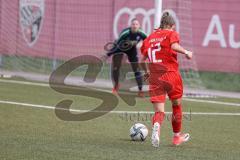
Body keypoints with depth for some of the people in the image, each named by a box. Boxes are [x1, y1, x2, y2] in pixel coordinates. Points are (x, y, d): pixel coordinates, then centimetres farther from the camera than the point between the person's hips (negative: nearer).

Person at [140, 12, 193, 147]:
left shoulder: (149, 38, 14)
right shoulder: (172, 34, 1)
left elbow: (142, 61, 11)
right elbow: (174, 46, -21)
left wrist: (147, 72, 26)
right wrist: (186, 52, -11)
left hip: (154, 79, 3)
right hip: (171, 74, -3)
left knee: (159, 111, 0)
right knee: (177, 105, 19)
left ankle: (156, 126, -34)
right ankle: (177, 136, 30)